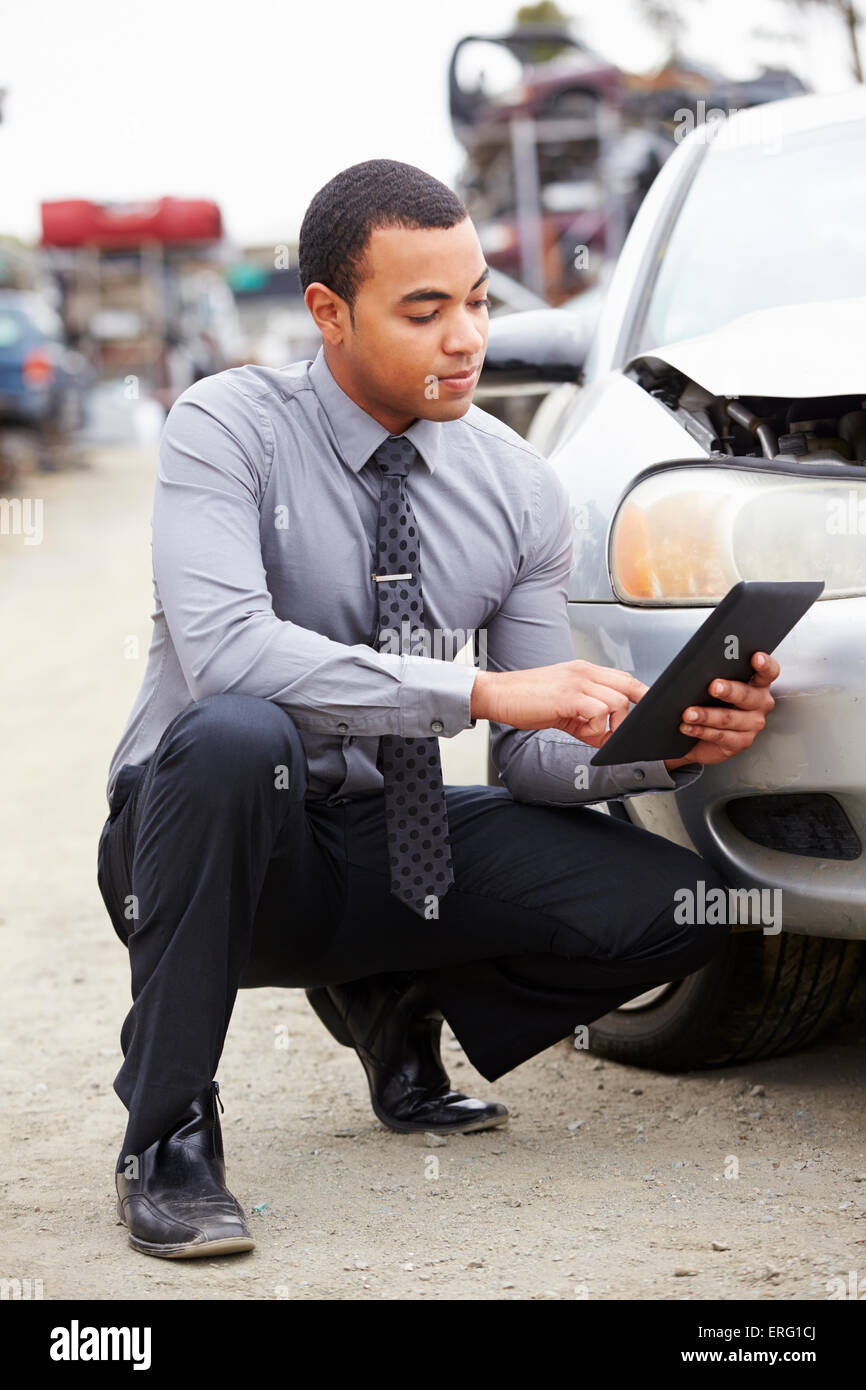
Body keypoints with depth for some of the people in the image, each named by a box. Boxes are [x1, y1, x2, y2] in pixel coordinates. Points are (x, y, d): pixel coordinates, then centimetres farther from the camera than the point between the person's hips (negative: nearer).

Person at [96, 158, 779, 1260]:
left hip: (391, 848, 4)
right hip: (214, 834, -4)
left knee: (686, 909, -14)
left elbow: (535, 756, 0)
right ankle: (165, 1139, -22)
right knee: (236, 734, -40)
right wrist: (482, 692, -36)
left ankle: (398, 1006, 14)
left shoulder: (519, 489, -1)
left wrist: (669, 747, -21)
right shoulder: (227, 428, -14)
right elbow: (223, 649, -32)